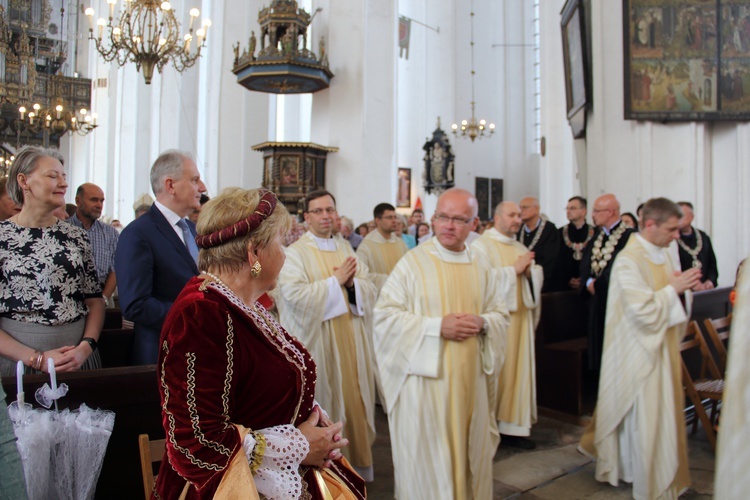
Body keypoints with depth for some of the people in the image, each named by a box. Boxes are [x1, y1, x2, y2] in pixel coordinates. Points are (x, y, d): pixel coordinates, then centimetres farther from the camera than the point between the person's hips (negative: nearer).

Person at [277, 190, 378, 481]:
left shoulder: (347, 250, 11)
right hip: (318, 344, -4)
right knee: (324, 405, 5)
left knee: (354, 400, 10)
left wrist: (352, 282, -14)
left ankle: (358, 462, 26)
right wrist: (336, 280, -16)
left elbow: (371, 291, 7)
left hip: (350, 343, 5)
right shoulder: (295, 253, -5)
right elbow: (293, 294, -20)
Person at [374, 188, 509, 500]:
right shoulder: (413, 262, -9)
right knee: (427, 460, 6)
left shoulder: (480, 266, 6)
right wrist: (437, 326, -18)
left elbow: (500, 313, 13)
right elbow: (384, 314, -11)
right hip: (425, 378, -4)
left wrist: (482, 323, -10)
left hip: (470, 380, 5)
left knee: (469, 453, 16)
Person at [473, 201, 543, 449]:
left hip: (520, 319, 7)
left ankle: (514, 426, 15)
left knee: (519, 370, 7)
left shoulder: (522, 249, 17)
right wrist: (514, 269, -13)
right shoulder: (481, 246, -6)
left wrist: (530, 271, -6)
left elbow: (536, 279, 16)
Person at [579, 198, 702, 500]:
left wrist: (683, 287, -2)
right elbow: (644, 310, -24)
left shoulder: (663, 254, 7)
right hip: (642, 352, -8)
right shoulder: (628, 260, -20)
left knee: (665, 413, 18)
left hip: (664, 347, 9)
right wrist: (674, 288, -17)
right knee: (647, 419, 2)